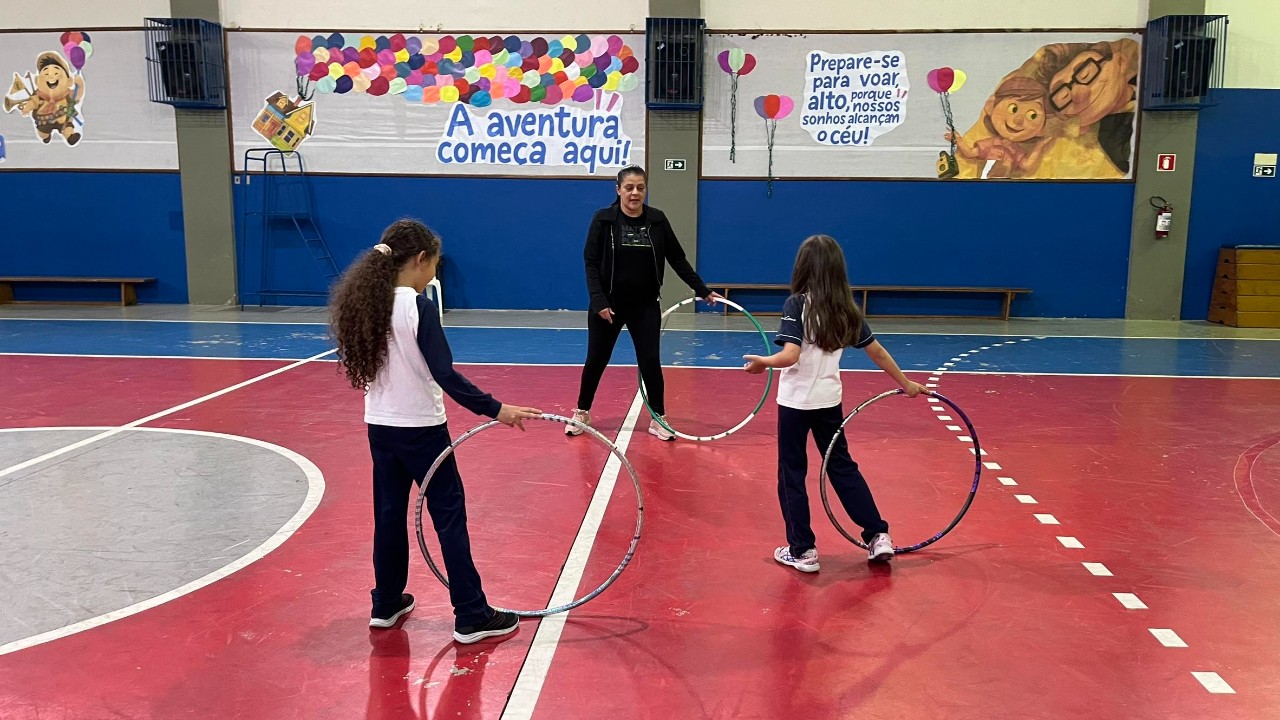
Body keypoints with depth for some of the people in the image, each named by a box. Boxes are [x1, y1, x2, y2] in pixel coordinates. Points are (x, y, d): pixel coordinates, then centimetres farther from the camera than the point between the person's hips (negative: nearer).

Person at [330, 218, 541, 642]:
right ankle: (472, 616, 7)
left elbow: (365, 366, 12)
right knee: (450, 518, 1)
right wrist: (495, 409, -20)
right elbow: (445, 375, -22)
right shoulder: (418, 308, -18)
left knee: (389, 514, 18)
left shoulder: (366, 303, 2)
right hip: (421, 430, -7)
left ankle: (387, 603, 29)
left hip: (380, 427, 7)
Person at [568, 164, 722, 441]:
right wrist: (599, 301, -18)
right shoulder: (603, 219, -7)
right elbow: (591, 263, -8)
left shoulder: (657, 220, -1)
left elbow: (678, 259, 4)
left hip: (645, 306, 1)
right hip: (607, 304, -1)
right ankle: (582, 413, 26)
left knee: (650, 361, 2)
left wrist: (703, 290, 1)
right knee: (596, 360, 9)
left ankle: (658, 419, 15)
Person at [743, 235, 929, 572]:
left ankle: (802, 551, 14)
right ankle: (878, 537, 20)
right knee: (842, 467, 19)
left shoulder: (797, 304, -14)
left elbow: (790, 355, -25)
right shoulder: (847, 309, 2)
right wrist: (906, 384, 19)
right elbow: (877, 352, 8)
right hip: (830, 401, 5)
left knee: (792, 474, 8)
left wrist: (762, 362, -7)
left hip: (795, 402, -5)